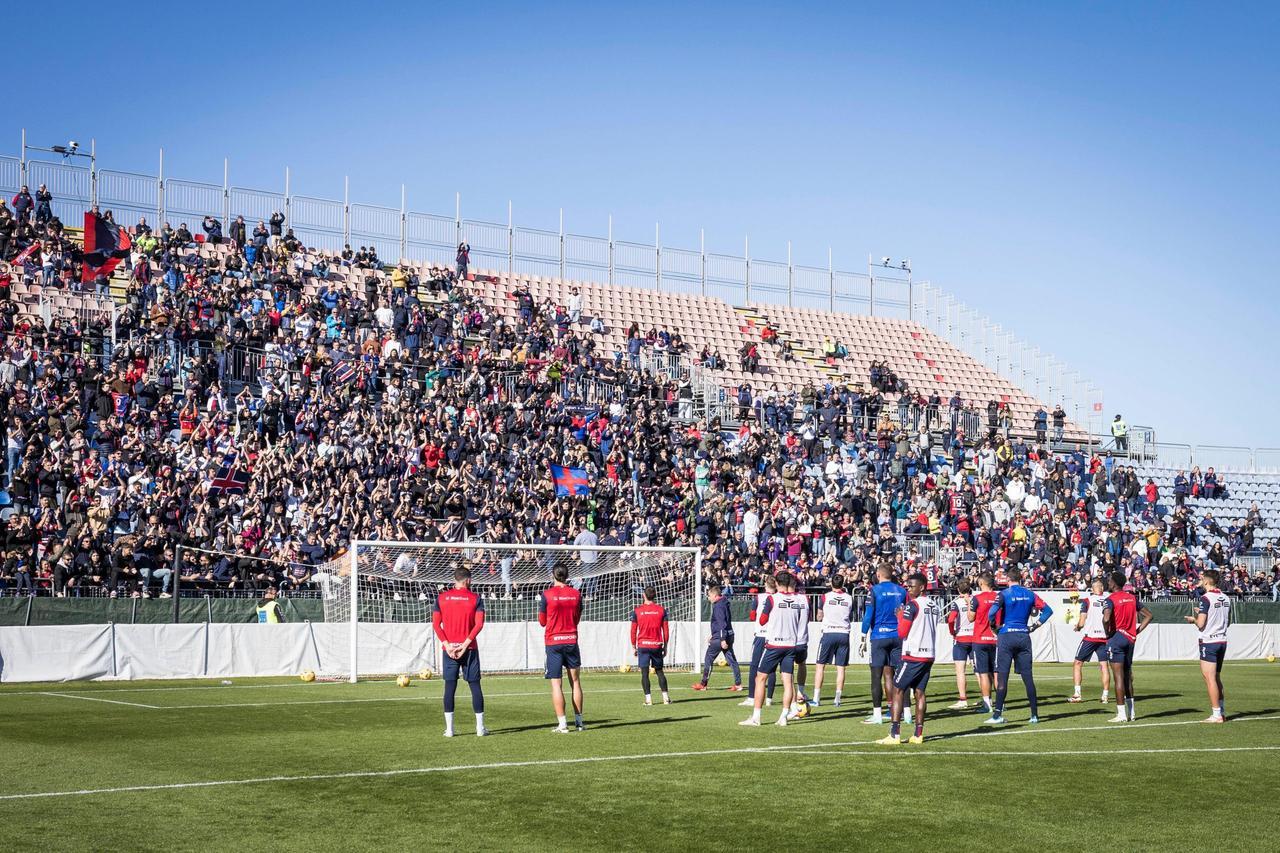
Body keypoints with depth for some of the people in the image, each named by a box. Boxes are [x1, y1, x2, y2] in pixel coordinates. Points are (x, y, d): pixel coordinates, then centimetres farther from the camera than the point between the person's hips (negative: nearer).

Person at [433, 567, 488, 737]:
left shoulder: (441, 597, 5)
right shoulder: (475, 599, 0)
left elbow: (436, 624, -2)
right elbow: (479, 624, -10)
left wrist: (447, 645, -6)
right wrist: (465, 645, -11)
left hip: (449, 648, 1)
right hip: (469, 649, -1)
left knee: (450, 688, 4)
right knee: (475, 686, 4)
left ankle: (449, 729, 1)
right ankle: (480, 728, 4)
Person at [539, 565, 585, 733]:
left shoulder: (547, 594, -7)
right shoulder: (576, 594, 3)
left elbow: (542, 622, 2)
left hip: (553, 642, -3)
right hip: (571, 640, 3)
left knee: (556, 684, -2)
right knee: (575, 681, 10)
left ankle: (562, 724, -6)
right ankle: (579, 721, 13)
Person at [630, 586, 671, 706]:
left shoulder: (637, 611, -2)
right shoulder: (661, 610, 1)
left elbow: (633, 631, 0)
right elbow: (666, 630, 3)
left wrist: (633, 647, 9)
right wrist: (665, 646, 11)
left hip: (643, 646, -2)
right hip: (657, 645, 2)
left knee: (644, 673, 0)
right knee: (660, 671, 11)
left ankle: (648, 699, -6)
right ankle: (665, 697, 8)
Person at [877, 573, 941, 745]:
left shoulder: (912, 605, -12)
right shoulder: (935, 606, 10)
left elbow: (902, 632, -12)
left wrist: (900, 616, 4)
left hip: (913, 655, -7)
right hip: (929, 655, 7)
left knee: (898, 691, -2)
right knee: (920, 692, 10)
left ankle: (894, 734, -8)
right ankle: (918, 734, 9)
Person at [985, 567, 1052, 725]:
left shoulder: (1004, 594, -5)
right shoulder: (1029, 594, 7)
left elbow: (993, 612, -20)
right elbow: (1048, 610, 8)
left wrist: (995, 626, -5)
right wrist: (1035, 625, 10)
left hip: (1006, 636, -3)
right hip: (1024, 636, 3)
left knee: (1002, 676, -2)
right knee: (1027, 676, 7)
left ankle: (998, 714, -4)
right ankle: (1034, 714, 8)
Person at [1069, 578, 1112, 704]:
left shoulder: (1087, 601, -5)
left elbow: (1081, 623, -7)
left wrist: (1077, 627, 14)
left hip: (1090, 637, -3)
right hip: (1105, 637, 3)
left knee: (1078, 663, 6)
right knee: (1104, 665, 7)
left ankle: (1077, 694, -1)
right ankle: (1105, 695, 3)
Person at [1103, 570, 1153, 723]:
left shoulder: (1110, 599, -11)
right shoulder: (1132, 598, 10)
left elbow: (1106, 619, -28)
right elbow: (1148, 616, 14)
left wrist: (1108, 633, -10)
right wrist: (1137, 631, 11)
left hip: (1116, 638, -6)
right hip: (1130, 639, 6)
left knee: (1118, 677, -3)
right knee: (1127, 676, 15)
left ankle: (1121, 714, -3)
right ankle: (1131, 712, 16)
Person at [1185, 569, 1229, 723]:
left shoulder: (1205, 598, -14)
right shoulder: (1225, 598, 9)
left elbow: (1201, 624, -18)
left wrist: (1193, 619, 4)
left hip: (1209, 642, -8)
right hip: (1222, 640, 8)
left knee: (1210, 678, -4)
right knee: (1217, 678, 17)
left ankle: (1216, 715, -4)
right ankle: (1222, 712, 18)